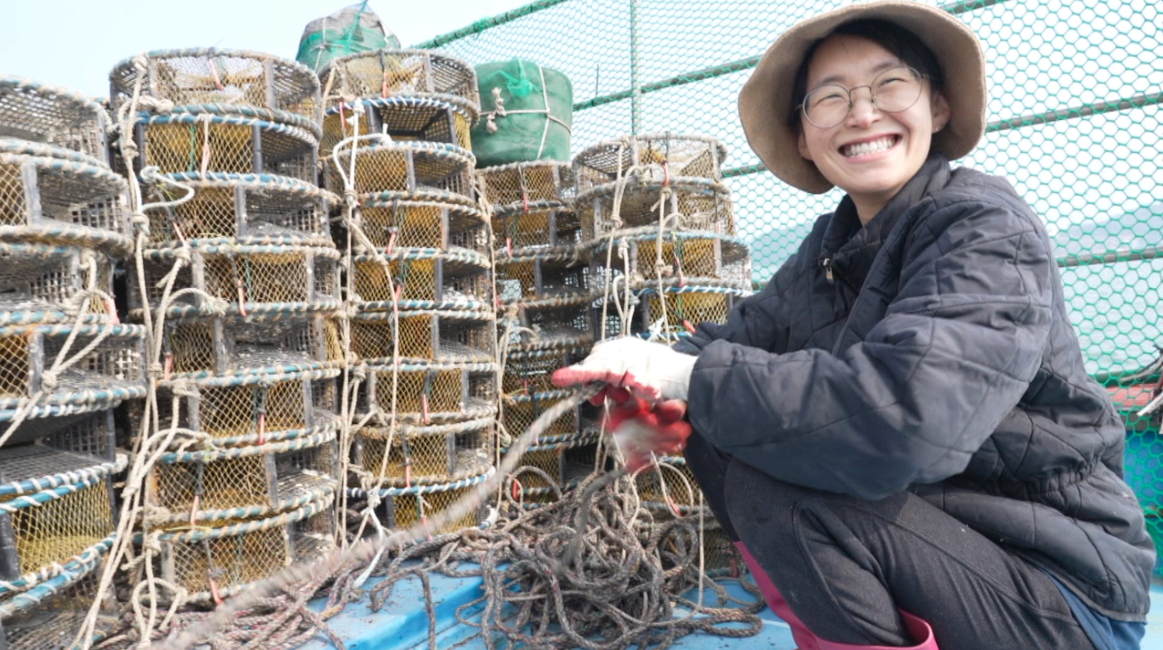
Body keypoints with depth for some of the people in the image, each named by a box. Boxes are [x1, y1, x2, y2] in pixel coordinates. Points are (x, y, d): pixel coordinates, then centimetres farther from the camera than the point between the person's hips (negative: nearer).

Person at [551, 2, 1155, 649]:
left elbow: (901, 419, -34)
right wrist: (656, 394, -19)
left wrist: (688, 377, -28)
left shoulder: (988, 230, -19)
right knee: (717, 433, -3)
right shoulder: (832, 247, 4)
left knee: (766, 477, -26)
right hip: (927, 523, 7)